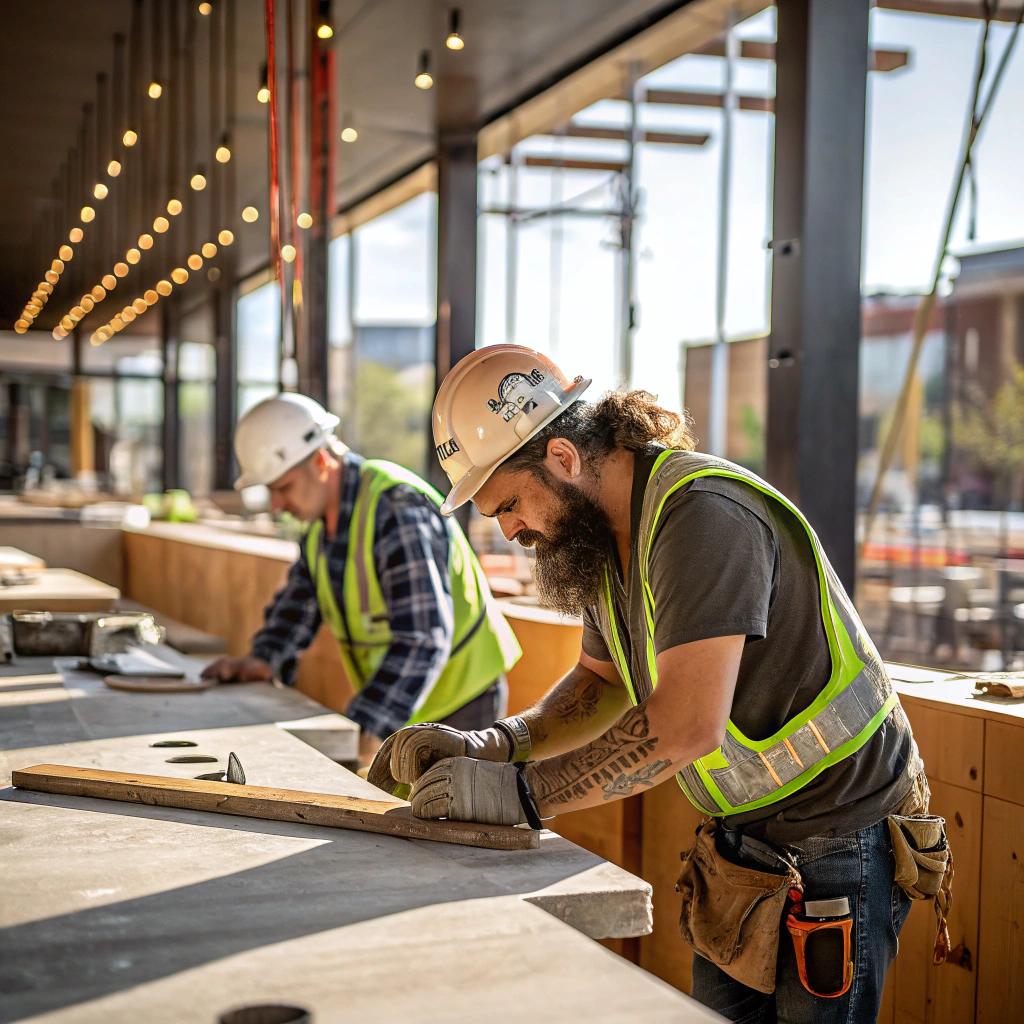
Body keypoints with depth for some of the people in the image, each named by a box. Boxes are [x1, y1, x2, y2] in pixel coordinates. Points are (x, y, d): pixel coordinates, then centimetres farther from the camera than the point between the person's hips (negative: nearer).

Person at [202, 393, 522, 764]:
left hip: (458, 701, -9)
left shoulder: (396, 510, -26)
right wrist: (263, 659, -12)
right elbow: (300, 601, 8)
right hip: (400, 705, 9)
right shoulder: (326, 514, 2)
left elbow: (422, 639, -33)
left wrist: (366, 731, -39)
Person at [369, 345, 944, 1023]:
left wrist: (521, 794, -28)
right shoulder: (603, 531, 5)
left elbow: (688, 723, -33)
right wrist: (493, 749, 0)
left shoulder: (702, 516, -26)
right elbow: (603, 681, 17)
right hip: (746, 839, 9)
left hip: (836, 844, -9)